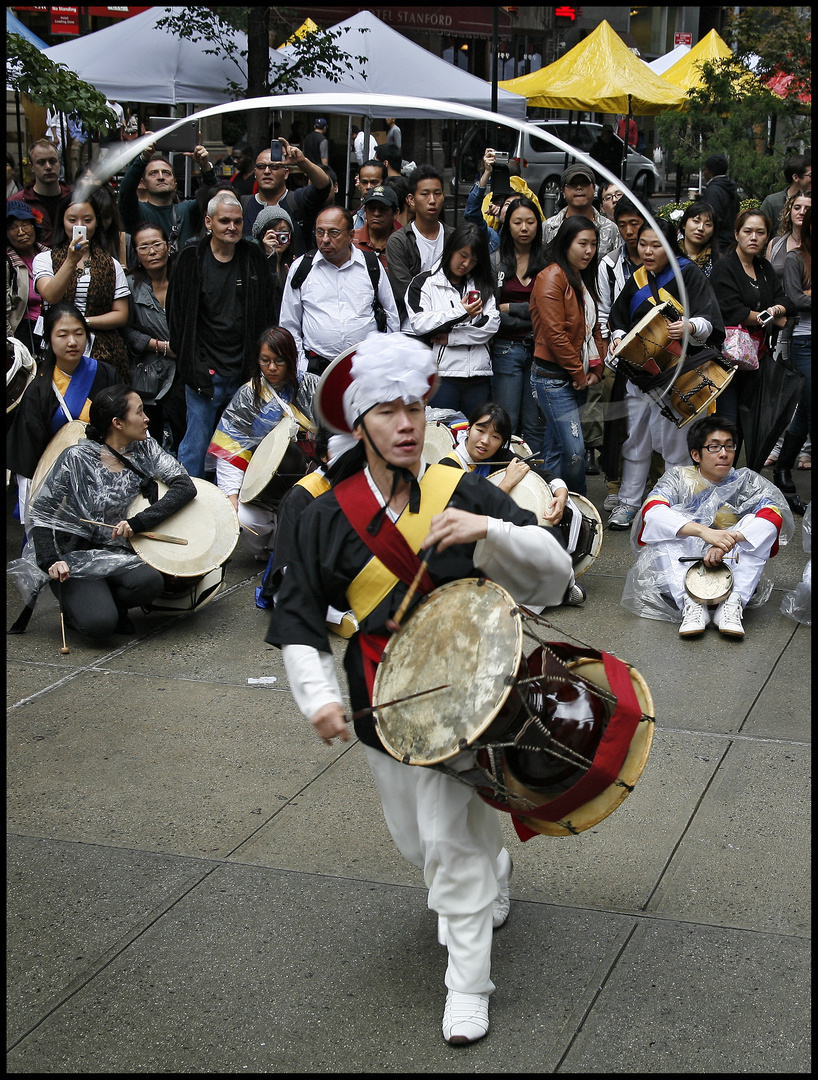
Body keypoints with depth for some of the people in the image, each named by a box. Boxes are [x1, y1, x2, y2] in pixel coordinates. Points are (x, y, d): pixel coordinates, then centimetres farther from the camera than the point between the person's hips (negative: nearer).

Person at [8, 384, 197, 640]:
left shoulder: (145, 450, 0)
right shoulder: (77, 459, -12)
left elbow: (185, 487, -10)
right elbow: (40, 513, -8)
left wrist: (138, 522, -21)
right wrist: (50, 561, -23)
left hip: (118, 554, 4)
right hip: (74, 556, -4)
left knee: (151, 582, -31)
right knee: (100, 624, -29)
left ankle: (103, 603, 3)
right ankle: (77, 604, 8)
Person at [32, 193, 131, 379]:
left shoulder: (111, 265, 14)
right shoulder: (44, 259, 9)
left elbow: (121, 316, 7)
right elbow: (50, 297, -11)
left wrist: (83, 322, -6)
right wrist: (71, 261, -22)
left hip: (105, 353, 1)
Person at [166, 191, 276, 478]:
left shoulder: (254, 257, 7)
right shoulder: (191, 259, 0)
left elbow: (266, 313, 11)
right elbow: (176, 314, 3)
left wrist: (258, 363, 2)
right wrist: (191, 364, -3)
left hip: (246, 374, 2)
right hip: (204, 373, -2)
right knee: (195, 446, 0)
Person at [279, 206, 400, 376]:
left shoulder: (372, 266, 9)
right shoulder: (300, 268, 8)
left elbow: (391, 316, 18)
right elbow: (289, 325, 12)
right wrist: (300, 367, 4)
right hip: (316, 368, 0)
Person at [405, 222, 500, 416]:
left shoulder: (481, 285, 17)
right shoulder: (425, 282, 6)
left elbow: (492, 324, 3)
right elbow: (419, 324, -9)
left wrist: (452, 337, -7)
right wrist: (460, 313, -10)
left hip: (478, 376, 4)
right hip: (442, 374, -3)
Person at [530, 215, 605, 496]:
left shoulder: (584, 280, 17)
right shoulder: (552, 277, -11)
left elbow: (593, 328, 18)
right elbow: (554, 333, -17)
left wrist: (595, 371, 6)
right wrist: (579, 373, -11)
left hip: (577, 379, 9)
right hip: (554, 376, -9)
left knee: (556, 450, 12)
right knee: (574, 450, -12)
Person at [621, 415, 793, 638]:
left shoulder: (745, 481, 2)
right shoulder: (679, 478, -2)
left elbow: (774, 514, -18)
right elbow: (651, 510, -24)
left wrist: (728, 541, -35)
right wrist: (704, 531, -40)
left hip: (730, 564, 1)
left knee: (761, 524, -19)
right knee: (662, 526, -24)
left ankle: (732, 604, -32)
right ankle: (691, 604, -38)